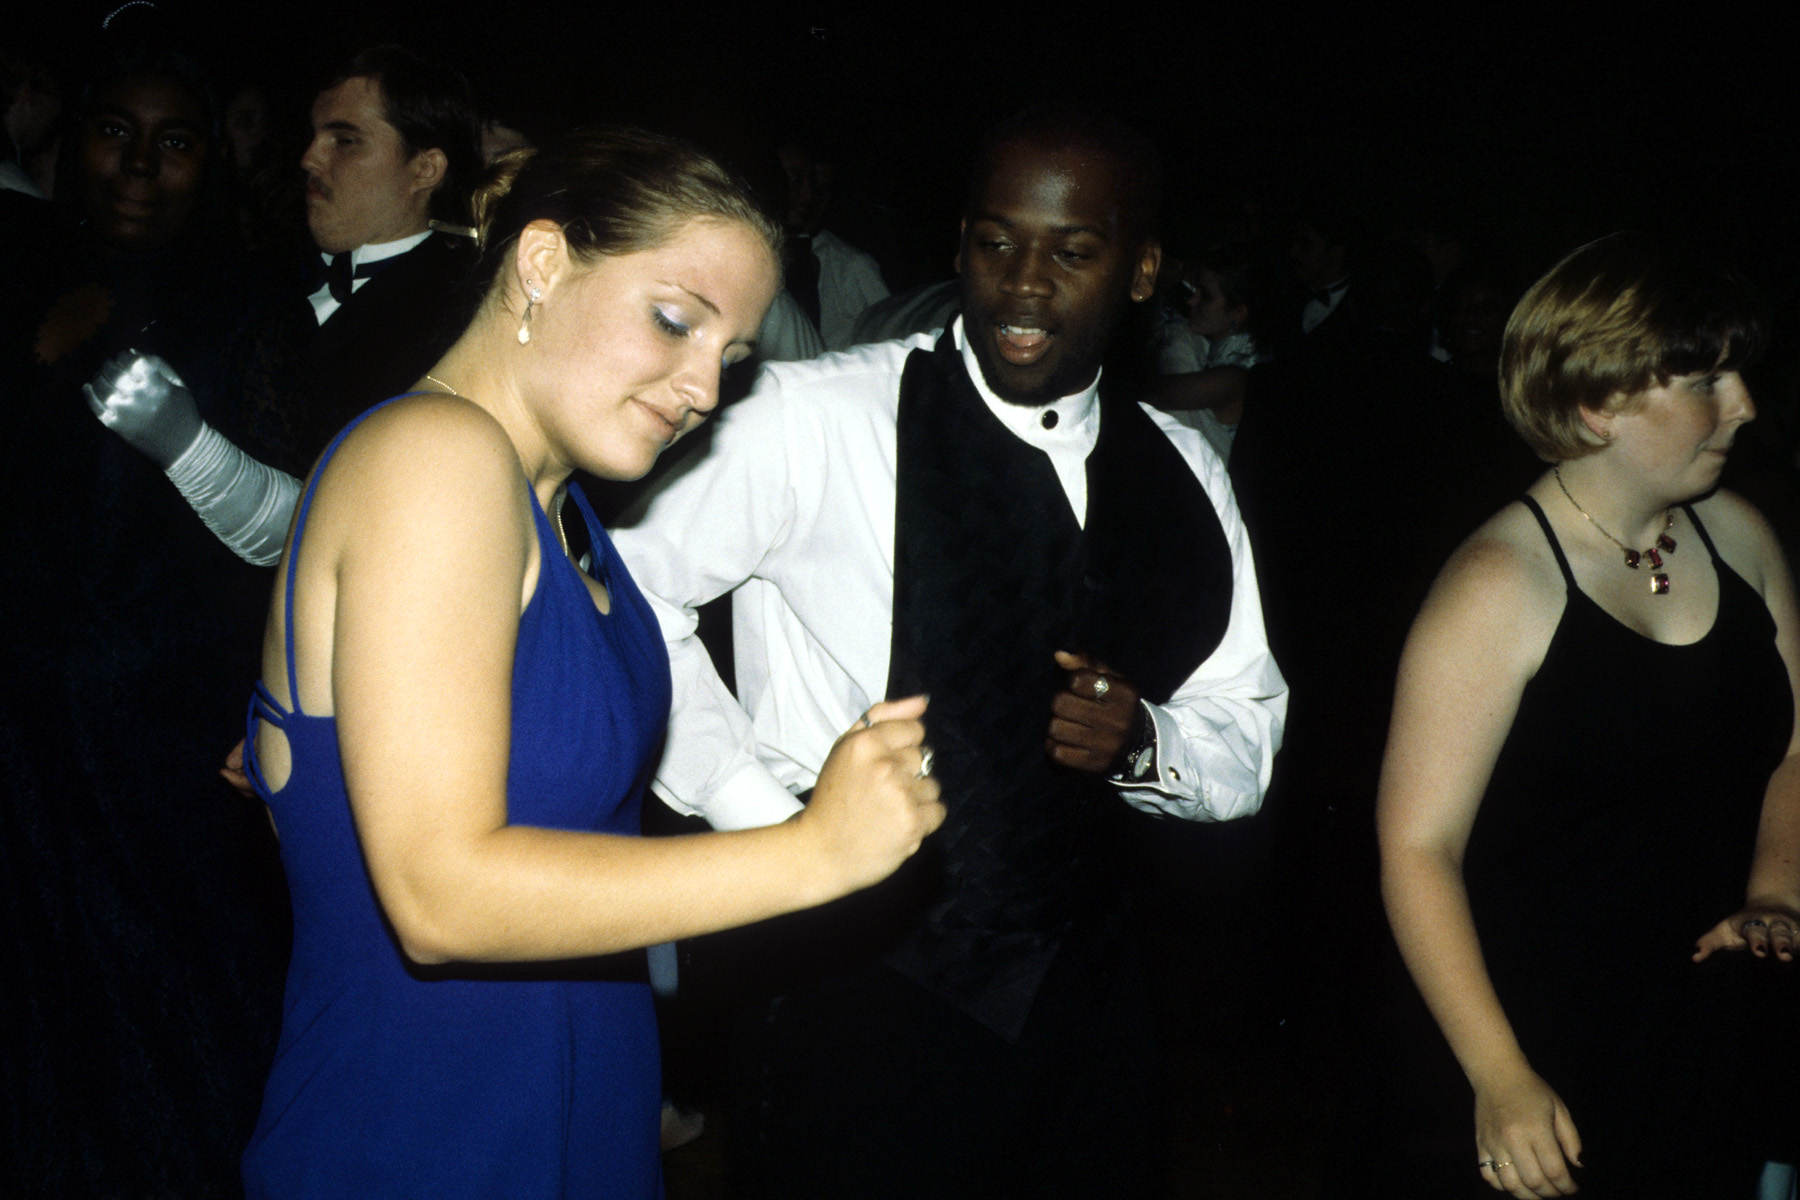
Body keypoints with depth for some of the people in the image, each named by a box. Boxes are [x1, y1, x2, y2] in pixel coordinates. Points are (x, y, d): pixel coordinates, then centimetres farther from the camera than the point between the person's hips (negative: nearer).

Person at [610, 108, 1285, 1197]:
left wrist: (1142, 741, -13)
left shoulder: (1184, 473, 4)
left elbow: (1247, 745, 9)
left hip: (1085, 1006, 5)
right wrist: (765, 812, -13)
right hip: (861, 994, -4)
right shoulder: (819, 417, -14)